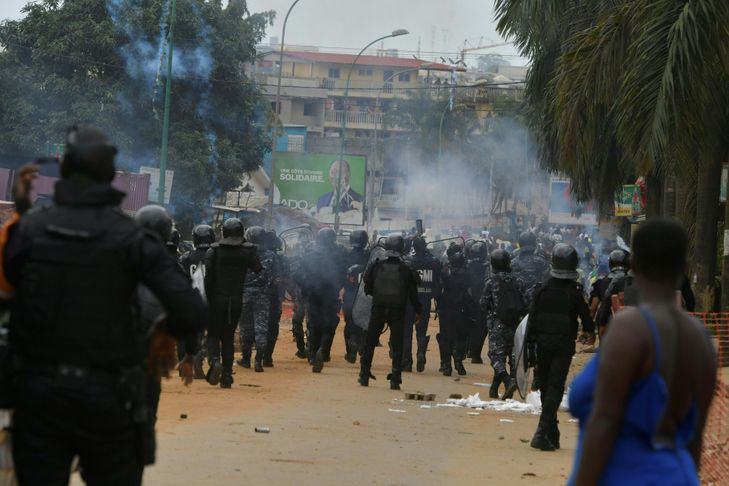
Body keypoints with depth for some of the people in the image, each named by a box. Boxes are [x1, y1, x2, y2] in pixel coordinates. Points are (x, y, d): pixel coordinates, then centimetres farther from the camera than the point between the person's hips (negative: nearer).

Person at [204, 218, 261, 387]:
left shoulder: (213, 250, -4)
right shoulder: (249, 250, -1)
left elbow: (208, 276, -8)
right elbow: (258, 271, -5)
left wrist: (207, 298, -2)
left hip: (217, 299, -1)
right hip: (236, 300, 1)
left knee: (213, 334, 10)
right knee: (228, 337, 10)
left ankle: (214, 361, -18)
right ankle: (227, 376, 5)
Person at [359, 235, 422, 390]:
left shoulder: (376, 266, -4)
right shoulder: (406, 270, -6)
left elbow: (367, 289, 4)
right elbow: (413, 294, -2)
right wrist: (418, 311, 11)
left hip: (378, 309, 1)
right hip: (398, 311, -1)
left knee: (370, 343, 10)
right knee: (397, 346, 4)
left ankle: (364, 376, 8)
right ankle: (395, 380, -1)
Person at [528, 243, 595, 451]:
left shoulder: (542, 289, -1)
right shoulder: (575, 291, -8)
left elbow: (532, 316, -1)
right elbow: (585, 315, -1)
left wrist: (530, 340, 5)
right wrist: (589, 332, 19)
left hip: (543, 342, 3)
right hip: (564, 345, -3)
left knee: (545, 387, 14)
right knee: (555, 387, -4)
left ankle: (551, 433, 22)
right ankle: (543, 432, -19)